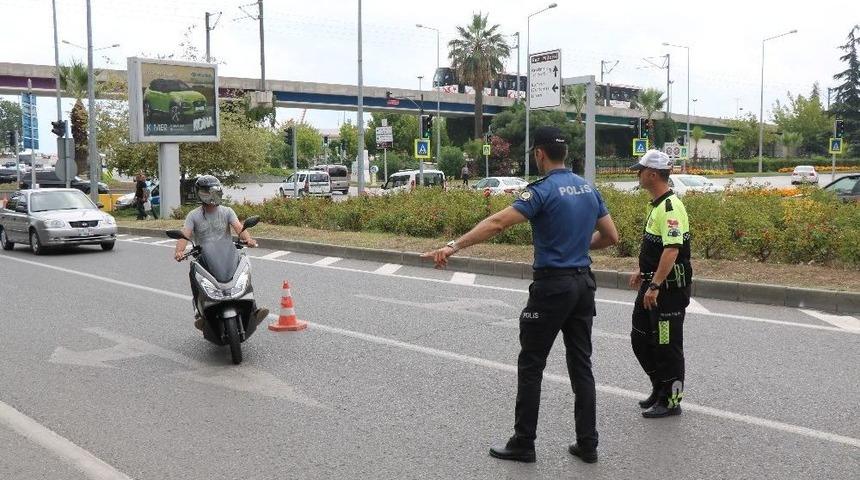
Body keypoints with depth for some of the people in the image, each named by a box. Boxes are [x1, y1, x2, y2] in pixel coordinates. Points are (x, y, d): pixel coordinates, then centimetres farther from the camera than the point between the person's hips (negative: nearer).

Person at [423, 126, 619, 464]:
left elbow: (498, 223, -24)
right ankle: (587, 444, 15)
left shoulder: (544, 190, -14)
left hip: (552, 286, -7)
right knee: (581, 365, 11)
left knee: (531, 366, 4)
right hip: (583, 284, 7)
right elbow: (611, 237, 13)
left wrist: (454, 246, -26)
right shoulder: (588, 189, 9)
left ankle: (523, 443, 11)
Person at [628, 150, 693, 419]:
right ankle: (660, 388, 31)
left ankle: (671, 400, 13)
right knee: (640, 338, 17)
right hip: (653, 284, 10)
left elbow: (672, 250, -29)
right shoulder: (657, 205, 12)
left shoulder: (670, 207, -21)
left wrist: (654, 286, -31)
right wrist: (642, 271, 25)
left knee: (667, 345, 1)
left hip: (669, 288, -10)